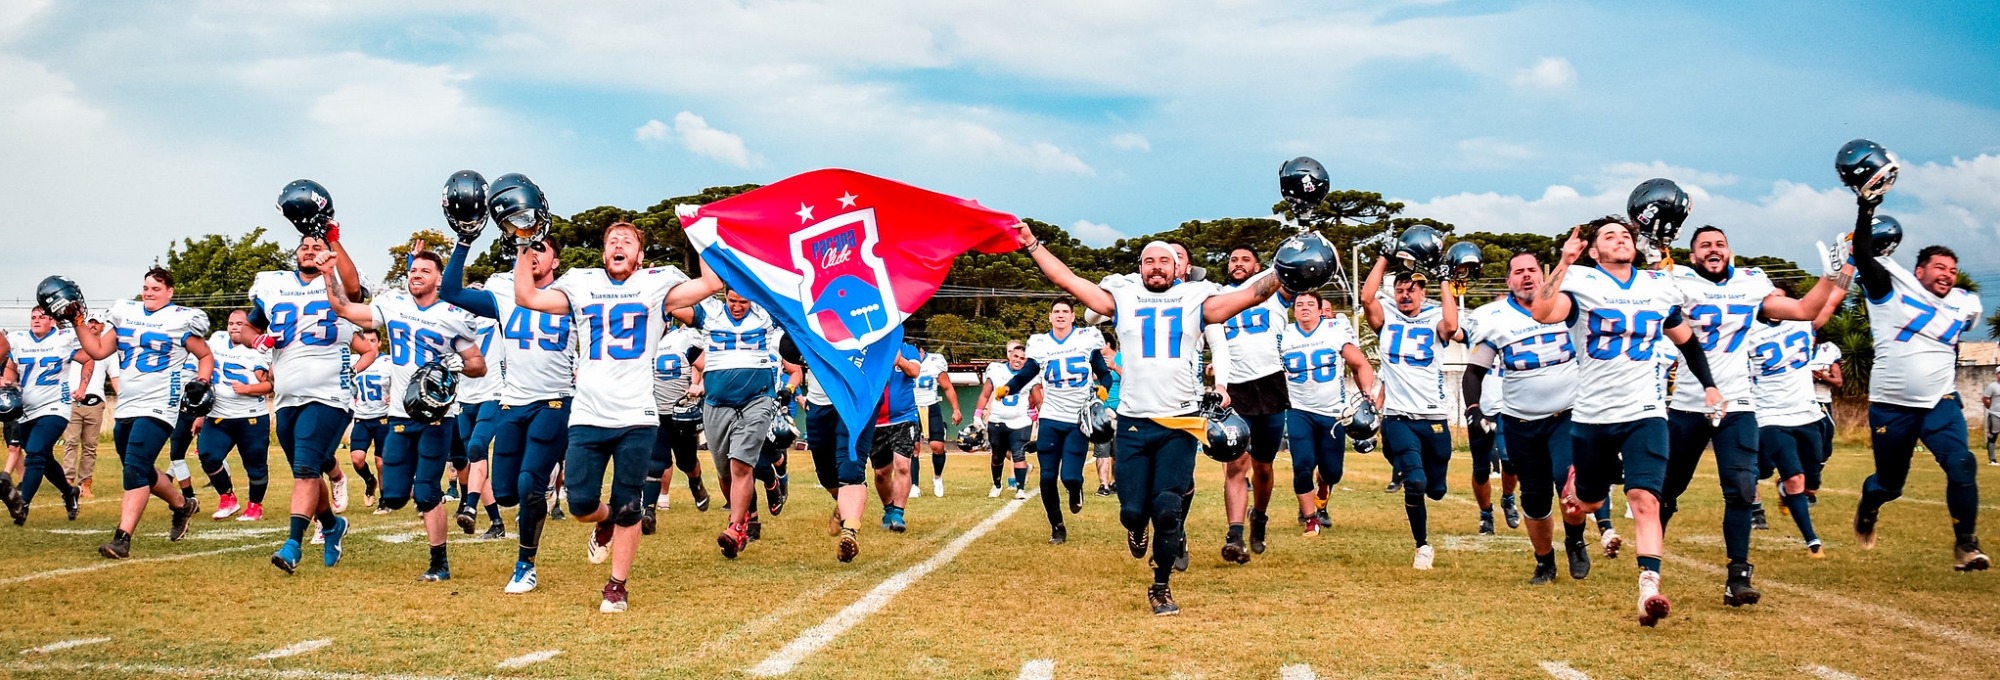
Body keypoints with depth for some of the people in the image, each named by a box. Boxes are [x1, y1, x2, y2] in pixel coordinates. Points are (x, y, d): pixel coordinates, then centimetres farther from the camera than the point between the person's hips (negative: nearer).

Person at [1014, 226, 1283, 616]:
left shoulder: (1196, 300, 8)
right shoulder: (1122, 300, 9)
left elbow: (1255, 294, 1)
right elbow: (1068, 281, 7)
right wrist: (1032, 247, 3)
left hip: (1180, 424, -1)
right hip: (1134, 423, 1)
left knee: (1166, 508, -10)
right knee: (1133, 510, -2)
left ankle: (1161, 587, 11)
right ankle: (1138, 527, 38)